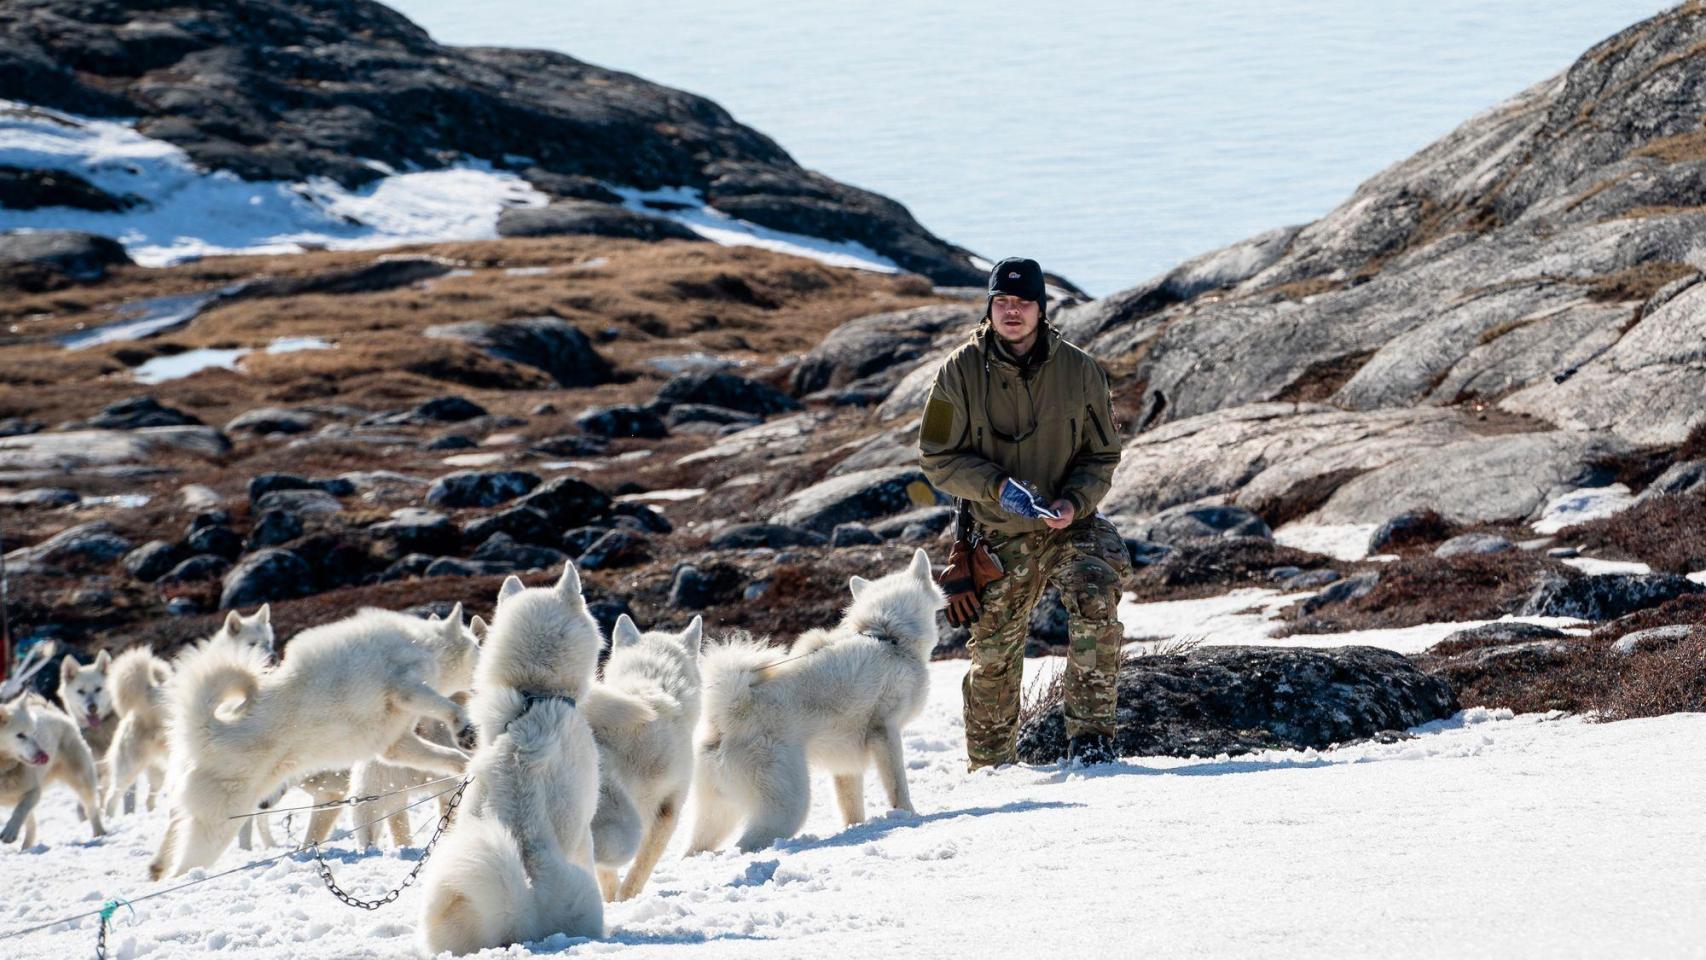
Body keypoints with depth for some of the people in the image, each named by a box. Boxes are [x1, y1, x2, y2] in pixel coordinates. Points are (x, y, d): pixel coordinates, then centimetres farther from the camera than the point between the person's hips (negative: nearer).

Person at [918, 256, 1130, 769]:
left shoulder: (1079, 371, -4)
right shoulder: (960, 372, -7)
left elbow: (1103, 454, 4)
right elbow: (938, 458, -5)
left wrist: (1074, 501, -16)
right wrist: (998, 486, -21)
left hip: (1070, 523, 0)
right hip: (998, 535, 0)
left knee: (1095, 604, -26)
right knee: (993, 651, 6)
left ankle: (1090, 736, -18)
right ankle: (989, 763, 25)